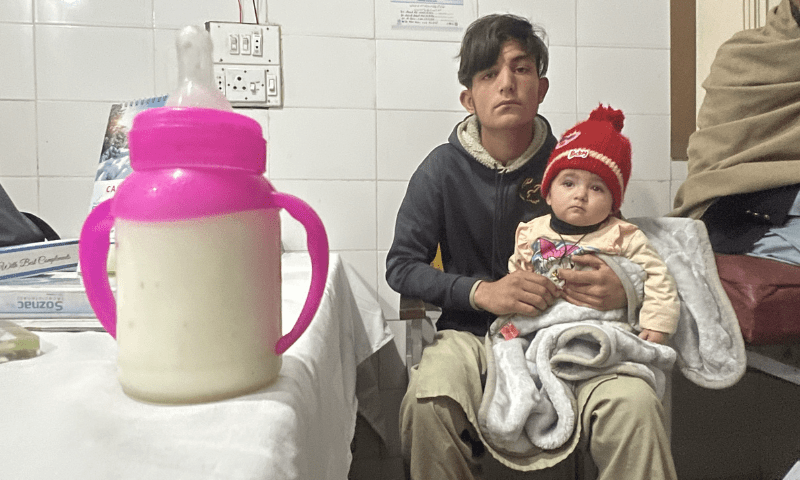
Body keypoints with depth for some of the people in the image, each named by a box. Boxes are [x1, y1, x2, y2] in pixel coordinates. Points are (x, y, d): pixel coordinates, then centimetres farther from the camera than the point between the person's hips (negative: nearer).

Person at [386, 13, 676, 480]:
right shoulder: (444, 168, -2)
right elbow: (401, 265, -4)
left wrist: (621, 290, -15)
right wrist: (480, 291, -20)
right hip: (472, 333, 0)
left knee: (636, 403, -28)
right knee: (428, 399, -31)